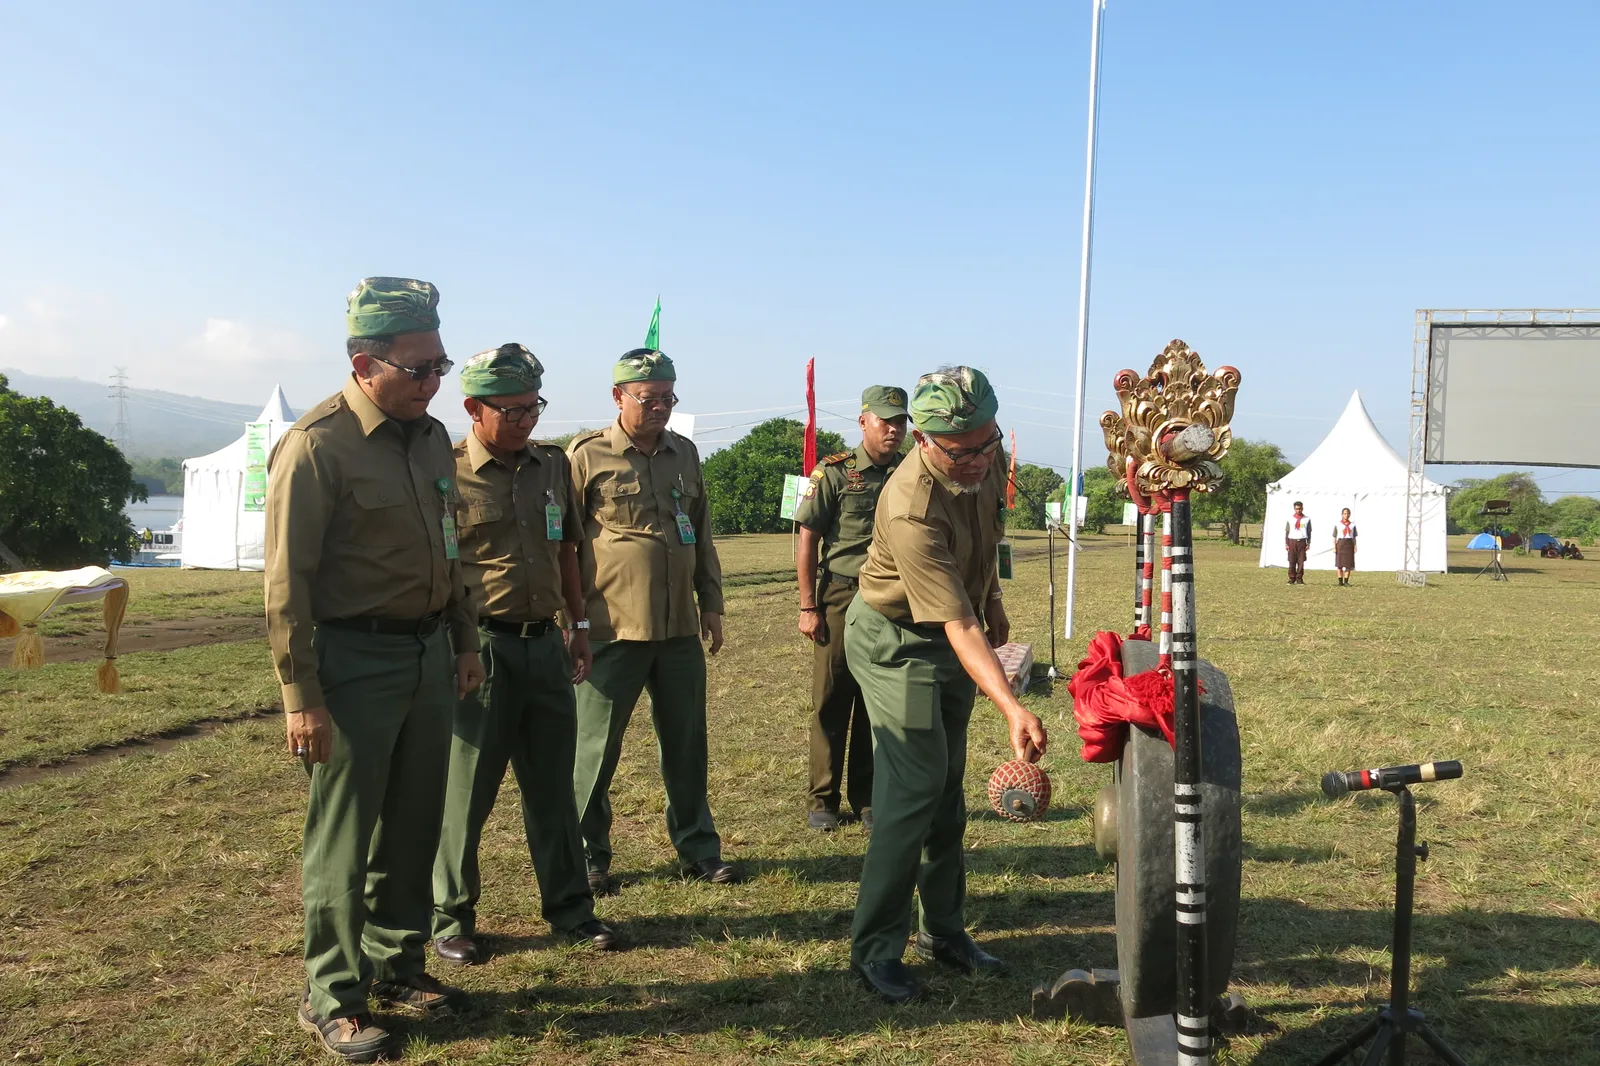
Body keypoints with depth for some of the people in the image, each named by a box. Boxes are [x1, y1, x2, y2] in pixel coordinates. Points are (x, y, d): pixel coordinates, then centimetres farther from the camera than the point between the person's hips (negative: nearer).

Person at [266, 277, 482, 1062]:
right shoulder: (316, 445, -15)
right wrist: (300, 696, -17)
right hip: (355, 661, -7)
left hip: (428, 654, 7)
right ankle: (333, 998, 19)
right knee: (342, 839, 4)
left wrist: (466, 639, 16)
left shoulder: (430, 438, 8)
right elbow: (286, 580, -16)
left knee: (414, 825, 16)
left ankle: (397, 964, 33)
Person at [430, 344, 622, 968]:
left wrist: (578, 625, 16)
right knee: (466, 790, 5)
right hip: (480, 648, -5)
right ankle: (451, 918, 22)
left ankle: (569, 907, 28)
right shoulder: (448, 472, -8)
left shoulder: (553, 465, 9)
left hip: (546, 644, 5)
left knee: (553, 786, 14)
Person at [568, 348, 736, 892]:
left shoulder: (684, 454, 12)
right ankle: (588, 857, 21)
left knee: (686, 744, 13)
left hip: (680, 629, 5)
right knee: (596, 749, 5)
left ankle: (697, 848, 26)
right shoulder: (588, 455, -4)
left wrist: (711, 604, 15)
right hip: (612, 629, -5)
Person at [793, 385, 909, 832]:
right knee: (831, 702, 4)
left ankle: (868, 798, 21)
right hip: (841, 599, -3)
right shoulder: (834, 472, -4)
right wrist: (808, 607, -8)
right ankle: (822, 800, 15)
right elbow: (808, 540, -4)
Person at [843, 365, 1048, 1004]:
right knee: (914, 789, -12)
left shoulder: (982, 463, -12)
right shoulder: (913, 509, -36)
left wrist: (993, 599, 19)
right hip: (897, 639, -8)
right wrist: (1012, 709, -47)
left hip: (957, 627, 8)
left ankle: (943, 929, 26)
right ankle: (875, 948, 2)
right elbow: (958, 626, -40)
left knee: (947, 787, 13)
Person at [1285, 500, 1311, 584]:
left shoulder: (1307, 519, 6)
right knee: (1292, 561, -1)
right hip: (1292, 541, 0)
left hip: (1302, 542, 0)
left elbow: (1309, 532, 9)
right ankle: (1292, 579, 5)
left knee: (1301, 561, 0)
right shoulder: (1290, 519, 6)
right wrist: (1286, 544, 2)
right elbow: (1286, 532, 7)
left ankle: (1299, 578, 6)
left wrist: (1308, 543, 2)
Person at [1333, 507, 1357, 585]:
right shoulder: (1337, 524, 2)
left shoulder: (1352, 525, 7)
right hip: (1340, 544, -1)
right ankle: (1340, 581, 8)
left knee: (1349, 564, -1)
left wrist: (1355, 547, 1)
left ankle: (1346, 581, 4)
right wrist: (1334, 547, -6)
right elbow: (1334, 537, 1)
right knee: (1339, 564, 2)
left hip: (1349, 544, 1)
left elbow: (1354, 537, 10)